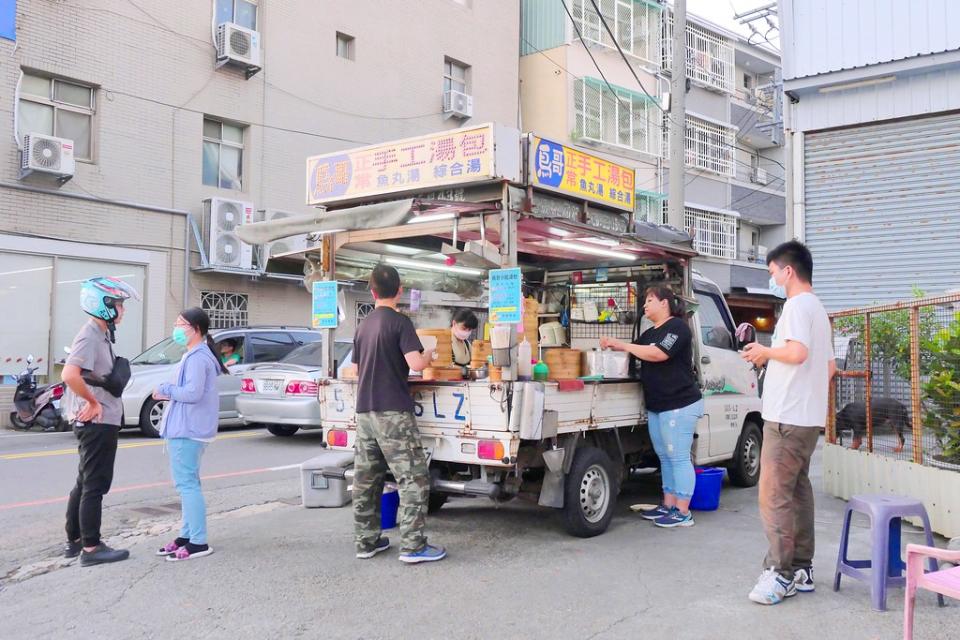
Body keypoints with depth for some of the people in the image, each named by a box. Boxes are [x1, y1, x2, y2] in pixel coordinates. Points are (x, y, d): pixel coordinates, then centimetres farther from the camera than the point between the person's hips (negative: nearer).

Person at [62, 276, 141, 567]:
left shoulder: (101, 335, 14)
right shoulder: (90, 336, -17)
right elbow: (70, 375, -30)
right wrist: (93, 402, -20)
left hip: (99, 422, 10)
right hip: (97, 423, -10)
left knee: (85, 483, 16)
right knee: (95, 486, -4)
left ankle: (74, 541, 26)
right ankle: (91, 548, 2)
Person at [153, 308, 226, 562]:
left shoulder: (197, 357, -17)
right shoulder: (197, 354, 17)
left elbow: (193, 393, -25)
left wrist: (166, 389, -11)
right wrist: (169, 392, 5)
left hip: (188, 429, -11)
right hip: (188, 427, 11)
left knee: (187, 483, -8)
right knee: (188, 483, 17)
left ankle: (199, 543, -6)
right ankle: (188, 535, 26)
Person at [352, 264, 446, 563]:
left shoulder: (363, 325, 12)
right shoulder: (400, 322, -9)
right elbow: (415, 363, -18)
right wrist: (429, 355, 2)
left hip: (364, 411, 7)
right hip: (392, 412, -7)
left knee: (366, 479, 11)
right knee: (414, 478, -3)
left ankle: (366, 541, 17)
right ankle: (412, 546, -5)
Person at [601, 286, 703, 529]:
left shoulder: (677, 327, -10)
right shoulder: (649, 333, 19)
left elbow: (658, 354, -23)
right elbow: (635, 355, 17)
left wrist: (623, 345, -17)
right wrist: (613, 346, -2)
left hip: (680, 405, -9)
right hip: (656, 406, 9)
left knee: (679, 457, -5)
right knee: (665, 458, 13)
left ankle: (683, 512, 0)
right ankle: (668, 505, 21)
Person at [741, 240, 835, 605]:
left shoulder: (797, 304, -11)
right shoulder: (817, 308, 20)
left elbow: (797, 352, -27)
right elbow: (830, 366, 25)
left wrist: (766, 351, -10)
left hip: (787, 417, -10)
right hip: (809, 417, 10)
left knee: (774, 495, -8)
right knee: (798, 492, 11)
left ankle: (781, 575, -5)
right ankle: (802, 570, 16)